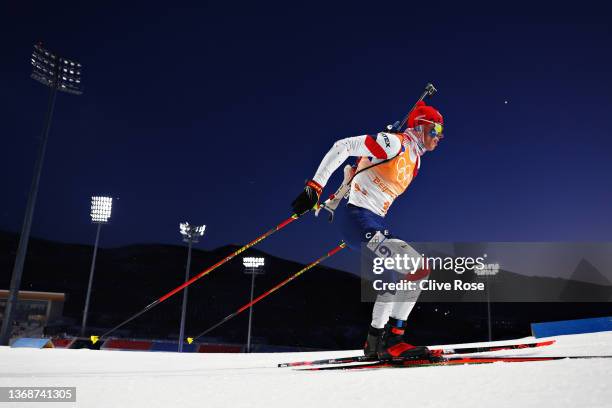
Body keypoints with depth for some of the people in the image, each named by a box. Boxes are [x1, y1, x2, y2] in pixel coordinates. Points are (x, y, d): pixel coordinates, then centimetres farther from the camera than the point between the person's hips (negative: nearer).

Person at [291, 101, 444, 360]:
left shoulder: (414, 160, 18)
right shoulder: (395, 143, -9)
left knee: (402, 276, 17)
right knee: (420, 268, -18)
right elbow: (342, 147, -14)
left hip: (374, 226, 10)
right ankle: (392, 340, -12)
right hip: (359, 222, -10)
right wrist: (314, 187, -19)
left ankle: (376, 340, 24)